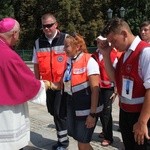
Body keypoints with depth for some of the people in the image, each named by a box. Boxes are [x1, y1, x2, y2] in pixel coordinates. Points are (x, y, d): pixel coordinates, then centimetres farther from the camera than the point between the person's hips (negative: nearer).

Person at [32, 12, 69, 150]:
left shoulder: (66, 39, -6)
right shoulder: (38, 42, 5)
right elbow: (36, 64, 8)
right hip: (48, 84, 5)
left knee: (59, 112, -3)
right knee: (53, 111, 15)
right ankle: (63, 135, 34)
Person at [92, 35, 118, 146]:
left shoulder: (113, 55, -12)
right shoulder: (94, 56, 4)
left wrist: (116, 91, -11)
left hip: (108, 88, -5)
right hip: (97, 87, 5)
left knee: (106, 112, -1)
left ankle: (109, 137, 14)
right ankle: (105, 131, 35)